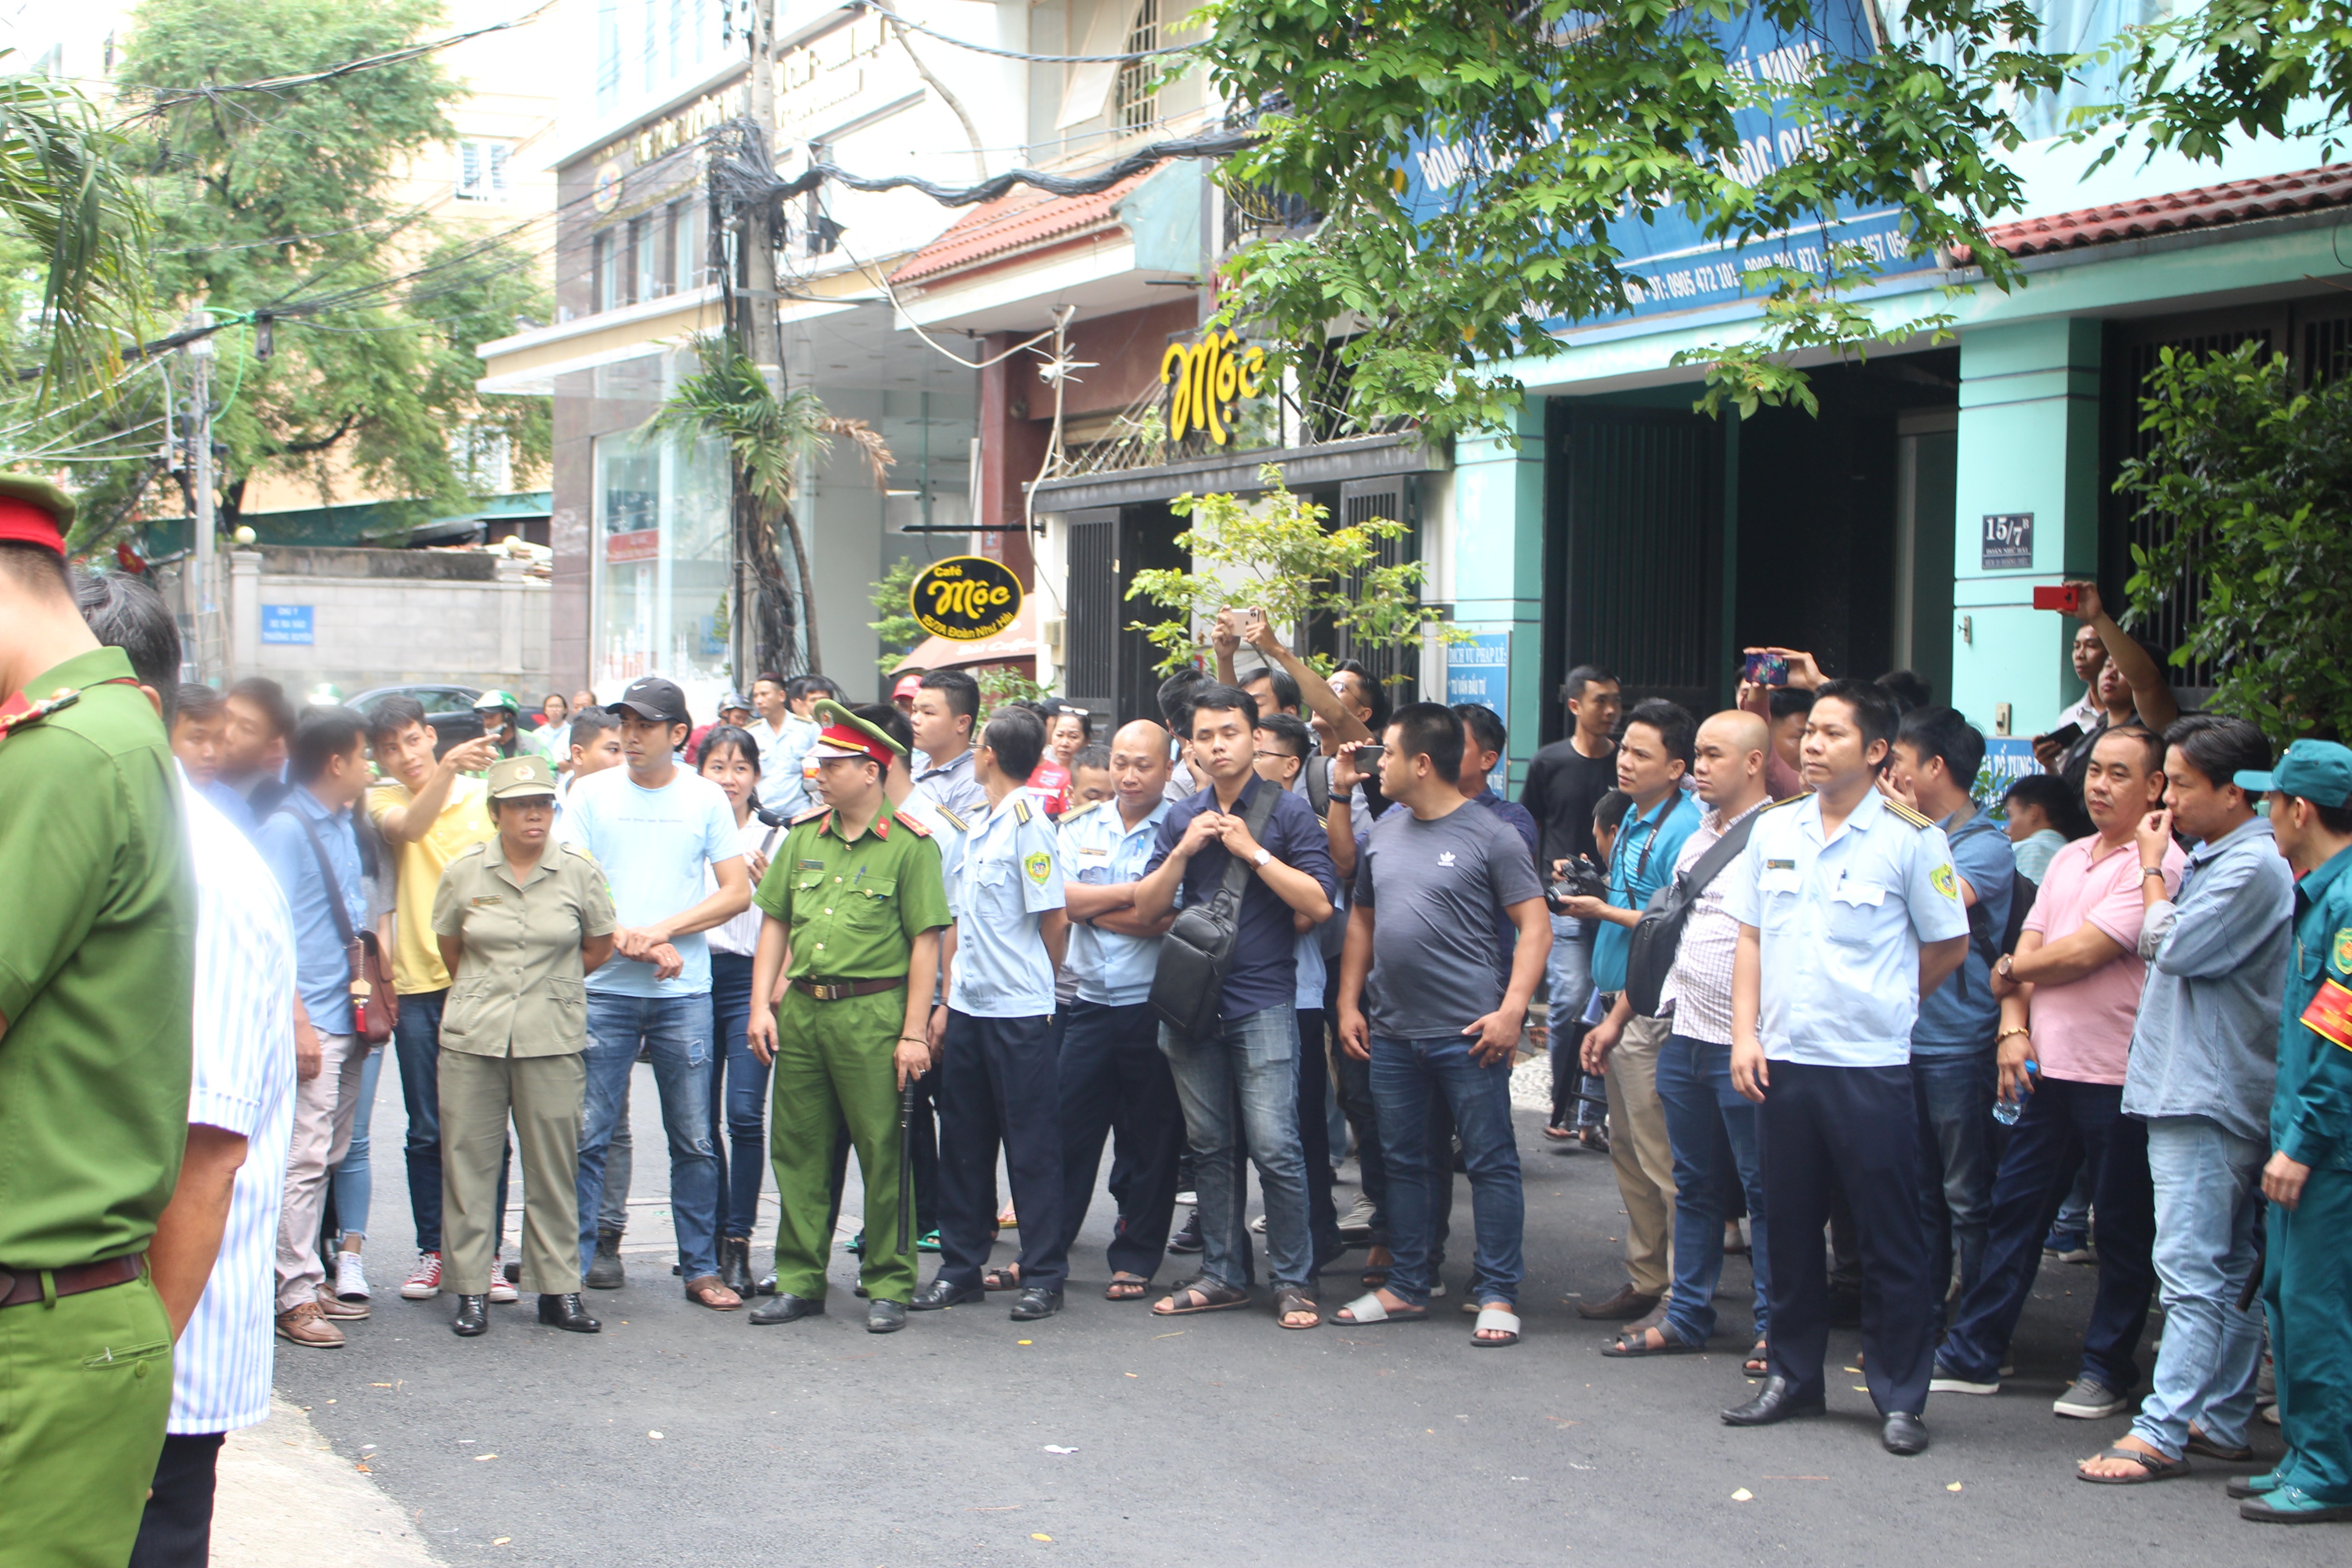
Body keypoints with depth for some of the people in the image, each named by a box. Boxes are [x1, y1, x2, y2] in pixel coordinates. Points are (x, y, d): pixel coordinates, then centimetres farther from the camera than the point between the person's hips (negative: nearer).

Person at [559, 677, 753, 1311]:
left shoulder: (706, 799, 6)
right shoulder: (591, 794, 5)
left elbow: (737, 892, 3)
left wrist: (661, 931, -9)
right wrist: (629, 942, -12)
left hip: (684, 994, 1)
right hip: (604, 989, 0)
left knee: (695, 1140, 4)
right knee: (587, 1137, -1)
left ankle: (702, 1269, 13)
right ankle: (571, 1268, 6)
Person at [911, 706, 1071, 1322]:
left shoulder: (1027, 820, -11)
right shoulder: (979, 824, 14)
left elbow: (1054, 919, -11)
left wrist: (1031, 982, 3)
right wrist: (949, 998, 12)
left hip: (1018, 1011, -8)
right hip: (969, 1006, 8)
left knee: (1033, 1146, 0)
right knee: (962, 1142, 12)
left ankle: (1044, 1276, 6)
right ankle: (961, 1266, 21)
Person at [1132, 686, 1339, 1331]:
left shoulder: (1288, 812, -1)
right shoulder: (1181, 818, 12)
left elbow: (1320, 903, -10)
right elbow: (1147, 906, 8)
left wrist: (1253, 851, -13)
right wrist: (1184, 851, -6)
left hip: (1262, 1002, -5)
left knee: (1275, 1146, -9)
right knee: (1209, 1146, 10)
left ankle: (1293, 1281, 1)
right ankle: (1222, 1275, 19)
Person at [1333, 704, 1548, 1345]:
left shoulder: (1490, 836, -6)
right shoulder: (1382, 833, 12)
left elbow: (1535, 927, -8)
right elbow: (1361, 919, 20)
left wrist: (1512, 1009, -17)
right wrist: (1349, 1003, 11)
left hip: (1468, 1033, -6)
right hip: (1392, 1029, 6)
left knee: (1490, 1163, -1)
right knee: (1403, 1160, 13)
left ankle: (1498, 1295, 6)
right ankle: (1407, 1287, 23)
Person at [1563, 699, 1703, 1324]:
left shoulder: (1683, 829, -15)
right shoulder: (1634, 821, 14)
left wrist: (1606, 913, -8)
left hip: (1652, 1012, -10)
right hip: (1619, 1006, 10)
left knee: (1661, 1160, -6)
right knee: (1629, 1153, 15)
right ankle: (1645, 1281, 25)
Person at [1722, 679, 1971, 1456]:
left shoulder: (1909, 839, -5)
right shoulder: (1774, 831, 9)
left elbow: (1949, 946, 3)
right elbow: (1750, 938, 12)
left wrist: (1881, 1004, 7)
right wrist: (1745, 1034, 3)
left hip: (1871, 1067, -4)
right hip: (1782, 1063, 4)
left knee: (1890, 1238, 2)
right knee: (1790, 1229, 12)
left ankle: (1901, 1397, 10)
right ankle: (1793, 1377, 25)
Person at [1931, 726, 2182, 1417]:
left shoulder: (2157, 865, -11)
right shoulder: (2068, 859, 14)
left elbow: (2081, 954, -16)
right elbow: (2029, 948, 11)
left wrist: (2012, 970, 0)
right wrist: (2014, 1029, -3)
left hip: (2117, 1075, -7)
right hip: (2048, 1067, 7)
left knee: (2122, 1229, 5)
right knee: (2014, 1207, 9)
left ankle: (2106, 1369, 15)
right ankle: (1972, 1353, 16)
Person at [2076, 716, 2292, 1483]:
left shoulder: (2253, 867, -15)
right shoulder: (2214, 860, 16)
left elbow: (2172, 948, -17)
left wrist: (2152, 866, -5)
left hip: (2209, 1099, -10)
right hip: (2191, 1092, 10)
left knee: (2192, 1271, -10)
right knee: (2229, 1269, 13)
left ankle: (2160, 1432, -11)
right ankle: (2222, 1420, 19)